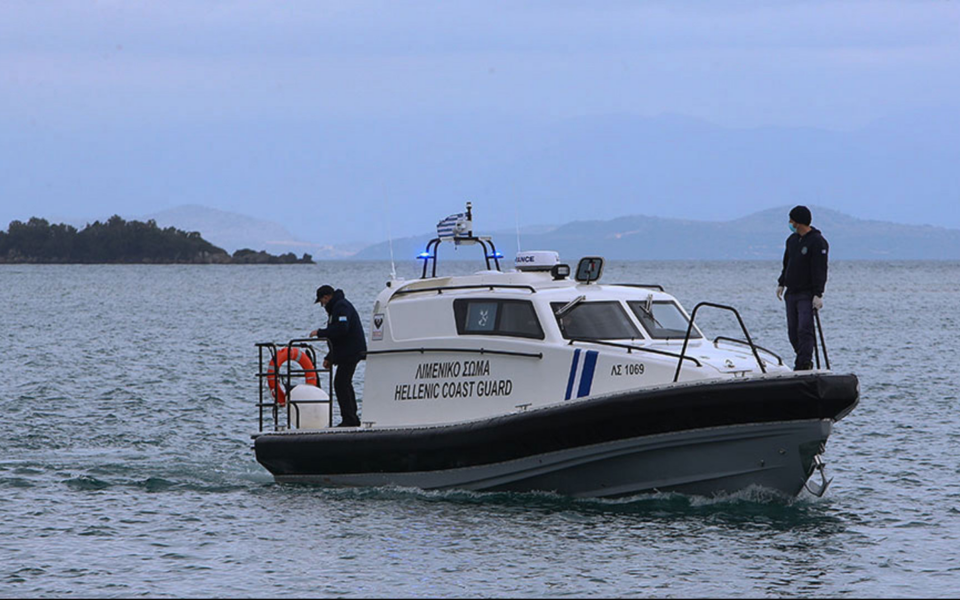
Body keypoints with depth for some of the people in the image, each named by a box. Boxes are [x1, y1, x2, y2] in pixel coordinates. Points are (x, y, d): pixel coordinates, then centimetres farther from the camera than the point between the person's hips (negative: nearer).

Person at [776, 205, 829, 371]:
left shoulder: (818, 242, -10)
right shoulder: (792, 240, 14)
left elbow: (820, 270, -15)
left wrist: (818, 295, -20)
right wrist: (781, 283, 19)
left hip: (807, 295, -8)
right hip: (791, 293, 8)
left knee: (804, 330, -16)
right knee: (793, 332, 7)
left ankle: (804, 363, -20)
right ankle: (803, 362, 15)